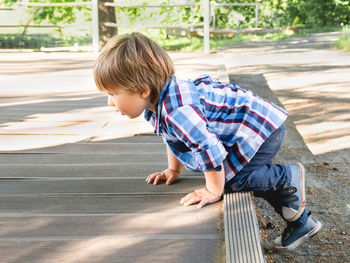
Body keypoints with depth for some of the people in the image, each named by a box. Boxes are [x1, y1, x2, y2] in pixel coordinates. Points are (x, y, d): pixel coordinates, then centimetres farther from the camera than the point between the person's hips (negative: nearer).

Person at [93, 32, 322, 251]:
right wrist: (174, 171, 20)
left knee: (234, 178, -18)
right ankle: (302, 222, 34)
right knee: (257, 176, 22)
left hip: (263, 127, -11)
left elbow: (209, 147, -35)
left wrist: (213, 191, -23)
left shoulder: (177, 110, -37)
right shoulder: (159, 102, -1)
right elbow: (174, 137, 18)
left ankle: (290, 177, 3)